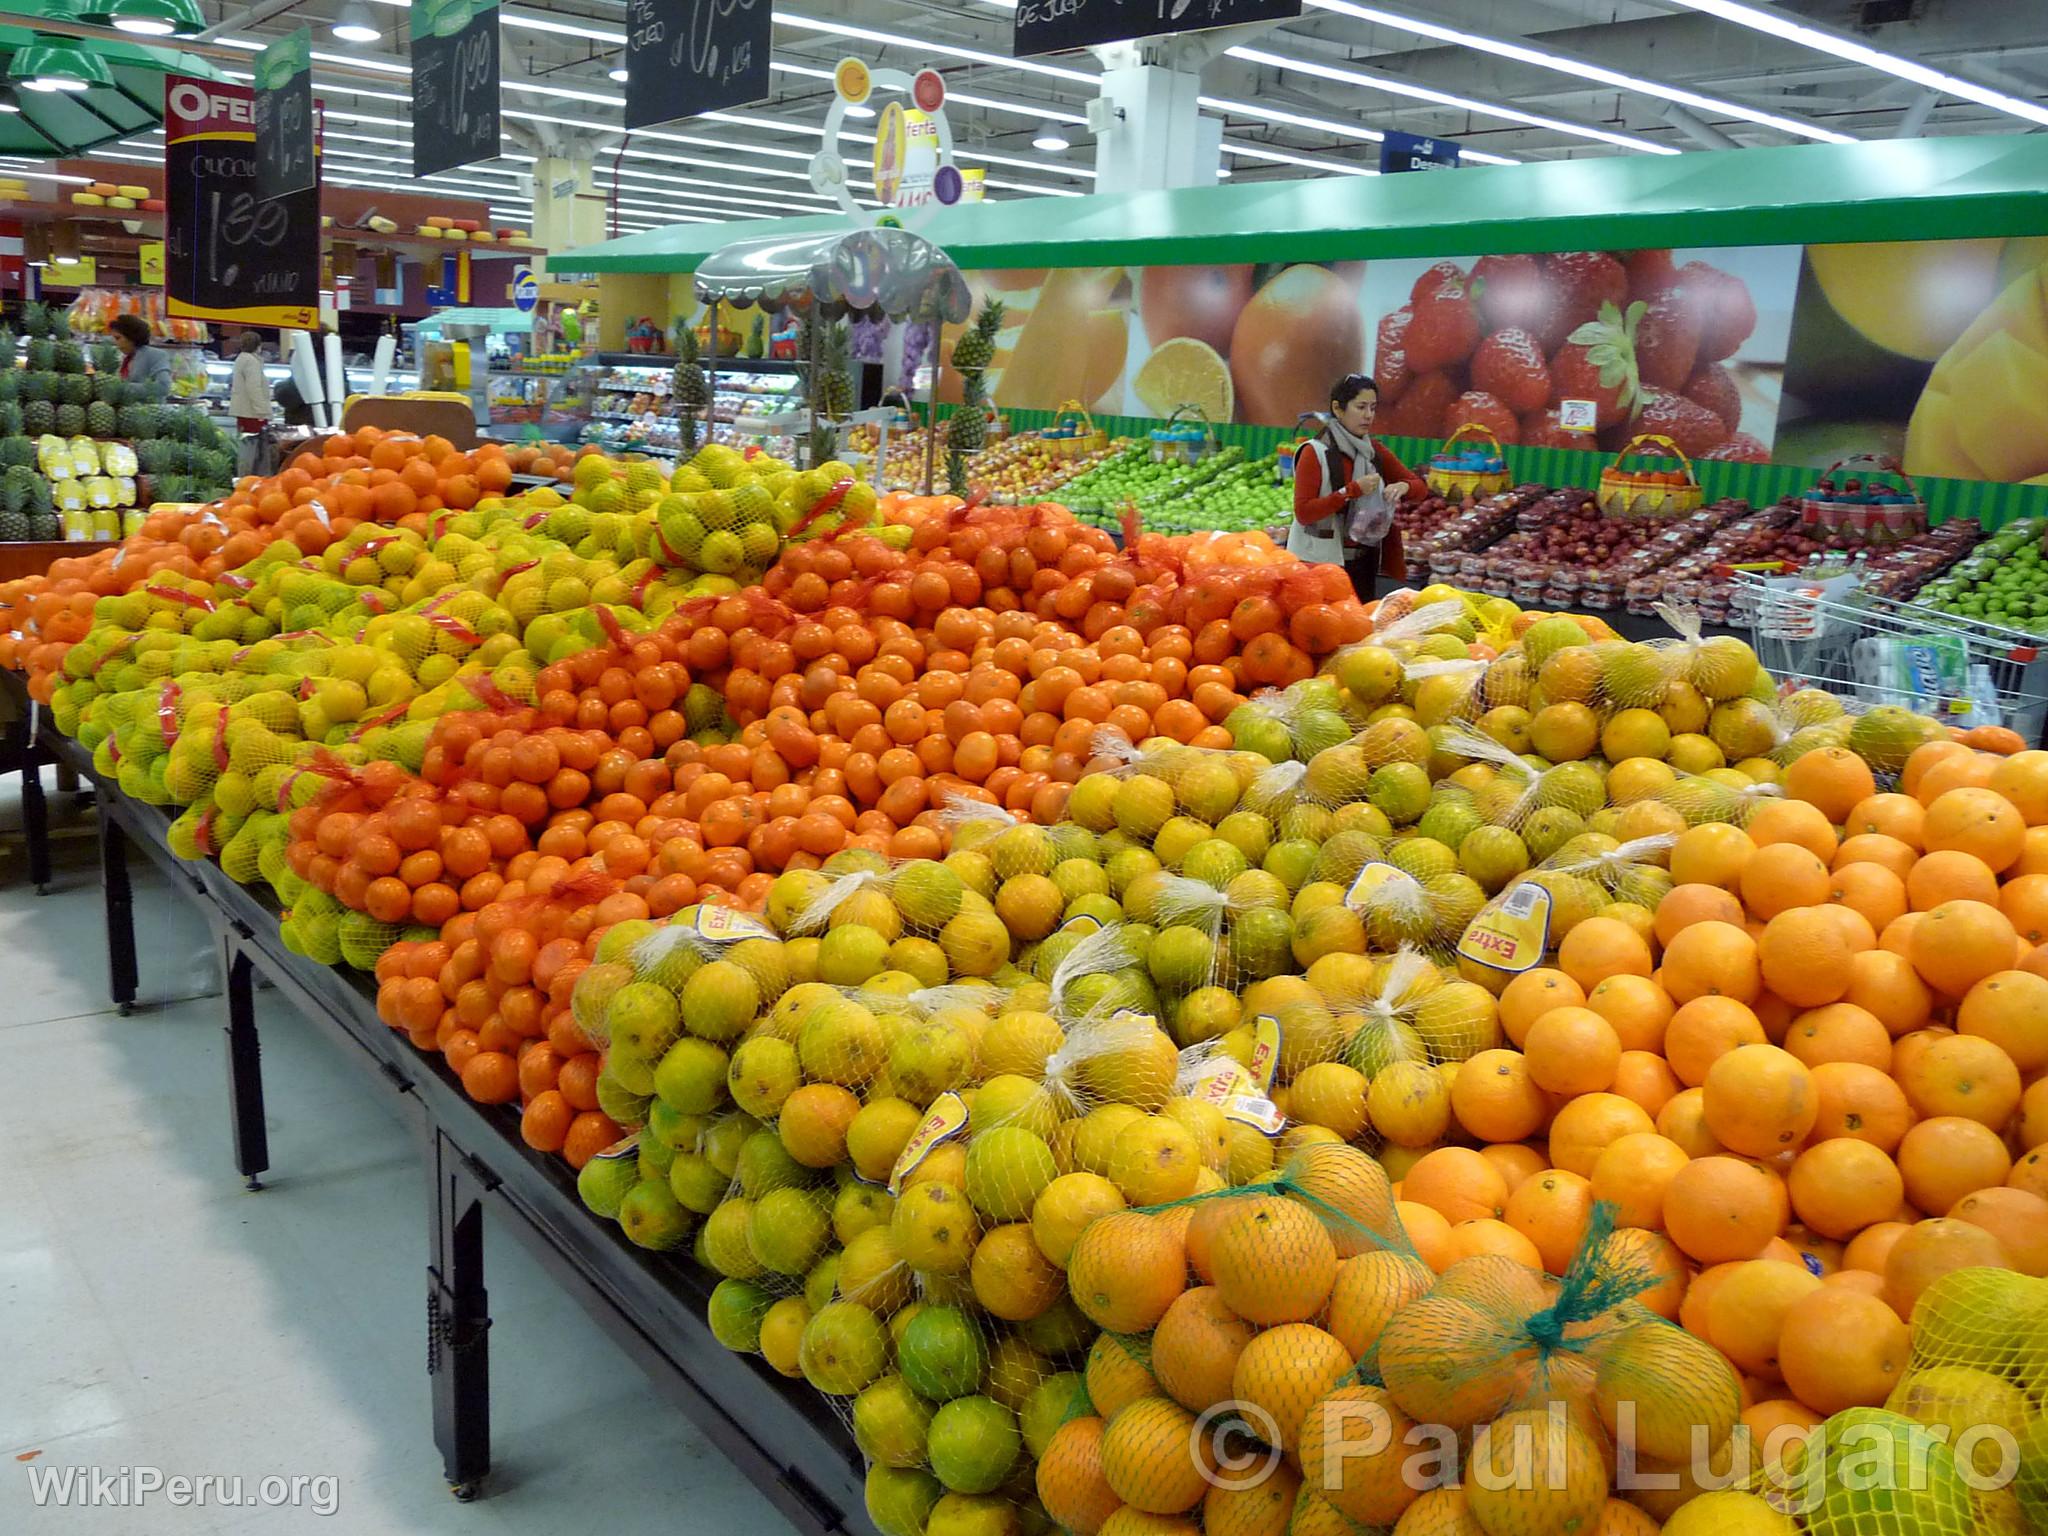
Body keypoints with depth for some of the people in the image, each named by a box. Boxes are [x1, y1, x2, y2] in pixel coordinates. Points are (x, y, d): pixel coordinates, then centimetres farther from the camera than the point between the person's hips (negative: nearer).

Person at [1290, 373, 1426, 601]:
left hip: (1365, 560, 6)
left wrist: (1403, 487, -10)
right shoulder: (1314, 452, -9)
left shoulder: (1374, 451, 8)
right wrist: (1352, 490, -22)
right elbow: (1303, 513, -16)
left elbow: (1420, 486, 14)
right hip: (1324, 560, -5)